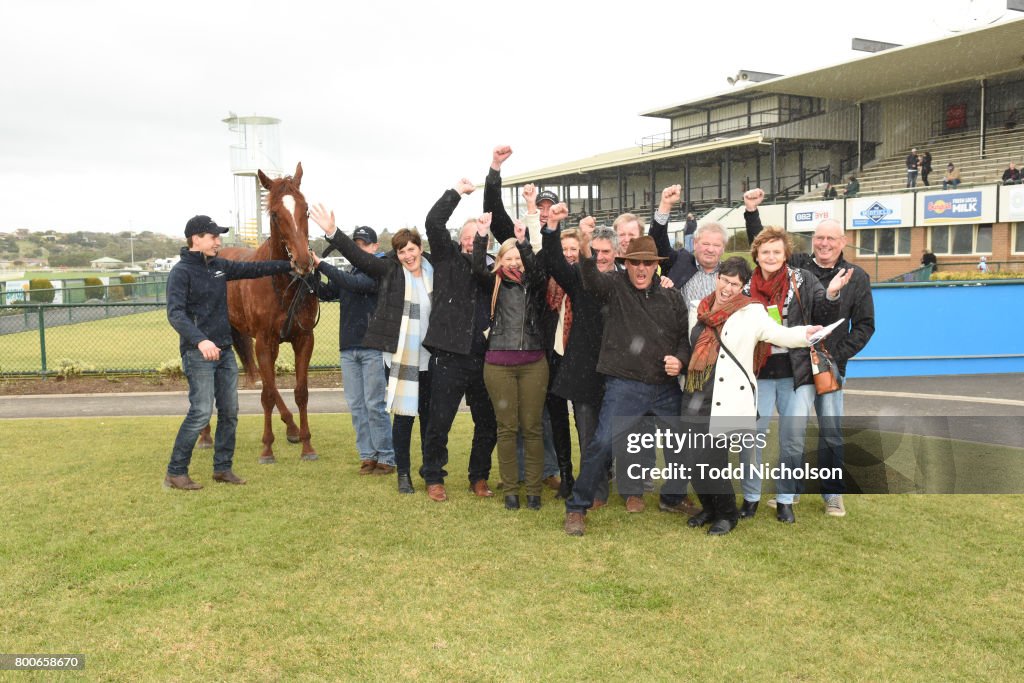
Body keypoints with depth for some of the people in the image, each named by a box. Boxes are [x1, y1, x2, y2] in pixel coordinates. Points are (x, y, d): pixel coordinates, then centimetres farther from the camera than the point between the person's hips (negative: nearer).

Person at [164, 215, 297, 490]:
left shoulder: (219, 266, 11)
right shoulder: (181, 272, -11)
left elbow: (253, 269, 20)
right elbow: (175, 314, -21)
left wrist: (289, 265, 15)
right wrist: (200, 340, -35)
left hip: (225, 350, 8)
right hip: (199, 352, -8)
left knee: (229, 412, 10)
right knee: (201, 412, -10)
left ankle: (222, 468, 21)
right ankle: (175, 472, 2)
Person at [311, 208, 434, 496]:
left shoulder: (433, 273, 7)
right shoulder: (389, 270, -2)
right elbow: (357, 255, -12)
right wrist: (332, 233, -25)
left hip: (429, 358, 3)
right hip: (400, 357, -3)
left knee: (429, 415, 12)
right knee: (403, 415, 1)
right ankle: (403, 473, 15)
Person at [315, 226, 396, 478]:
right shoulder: (348, 273, 17)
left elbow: (357, 284, -20)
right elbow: (326, 293, 10)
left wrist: (322, 265, -20)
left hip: (373, 348, -6)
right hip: (348, 348, 6)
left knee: (375, 405, -5)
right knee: (356, 406, 7)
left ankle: (386, 457, 4)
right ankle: (367, 456, 14)